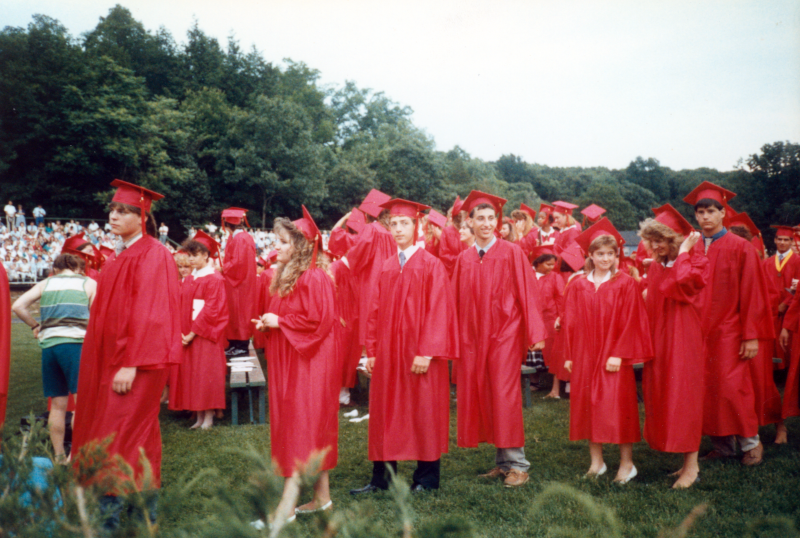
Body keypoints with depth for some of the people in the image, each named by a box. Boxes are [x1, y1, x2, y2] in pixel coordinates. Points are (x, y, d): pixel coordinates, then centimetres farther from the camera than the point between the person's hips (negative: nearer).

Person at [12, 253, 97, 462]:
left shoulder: (46, 283, 16)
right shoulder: (89, 283, 9)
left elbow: (18, 306, 6)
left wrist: (35, 326, 18)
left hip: (48, 345, 4)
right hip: (76, 343, -4)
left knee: (57, 404, 10)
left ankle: (59, 456, 16)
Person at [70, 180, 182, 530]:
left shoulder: (152, 256, -13)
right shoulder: (121, 255, 14)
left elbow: (148, 314, -19)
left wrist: (130, 364, -23)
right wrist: (112, 360, 15)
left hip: (135, 365, -9)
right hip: (110, 357, 9)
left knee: (116, 438, -6)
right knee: (138, 435, 14)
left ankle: (108, 517, 2)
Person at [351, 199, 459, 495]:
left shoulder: (431, 265, -5)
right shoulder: (386, 268, 11)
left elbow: (437, 311, -11)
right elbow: (377, 311, 11)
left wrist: (426, 352, -17)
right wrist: (372, 351, 5)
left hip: (419, 352, -5)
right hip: (388, 352, 5)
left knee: (423, 412, 4)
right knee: (385, 413, 8)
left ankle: (426, 476, 18)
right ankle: (381, 476, 17)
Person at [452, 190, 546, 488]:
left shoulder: (512, 253, -2)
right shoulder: (463, 259, 9)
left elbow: (526, 293, -6)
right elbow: (457, 302, 11)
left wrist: (535, 333, -12)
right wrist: (455, 337, 6)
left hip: (504, 334, -4)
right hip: (472, 337, 5)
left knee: (504, 396, -5)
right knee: (479, 397, 7)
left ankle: (517, 464, 6)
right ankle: (502, 461, 19)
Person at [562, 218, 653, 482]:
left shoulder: (625, 284, -3)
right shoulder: (577, 285, 6)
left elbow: (630, 321, -6)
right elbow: (570, 322, 7)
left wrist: (619, 354, -13)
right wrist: (569, 355, 3)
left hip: (614, 357, -3)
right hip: (584, 356, 3)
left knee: (617, 407, -2)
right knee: (588, 406, 7)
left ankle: (626, 463, 12)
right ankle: (596, 461, 20)